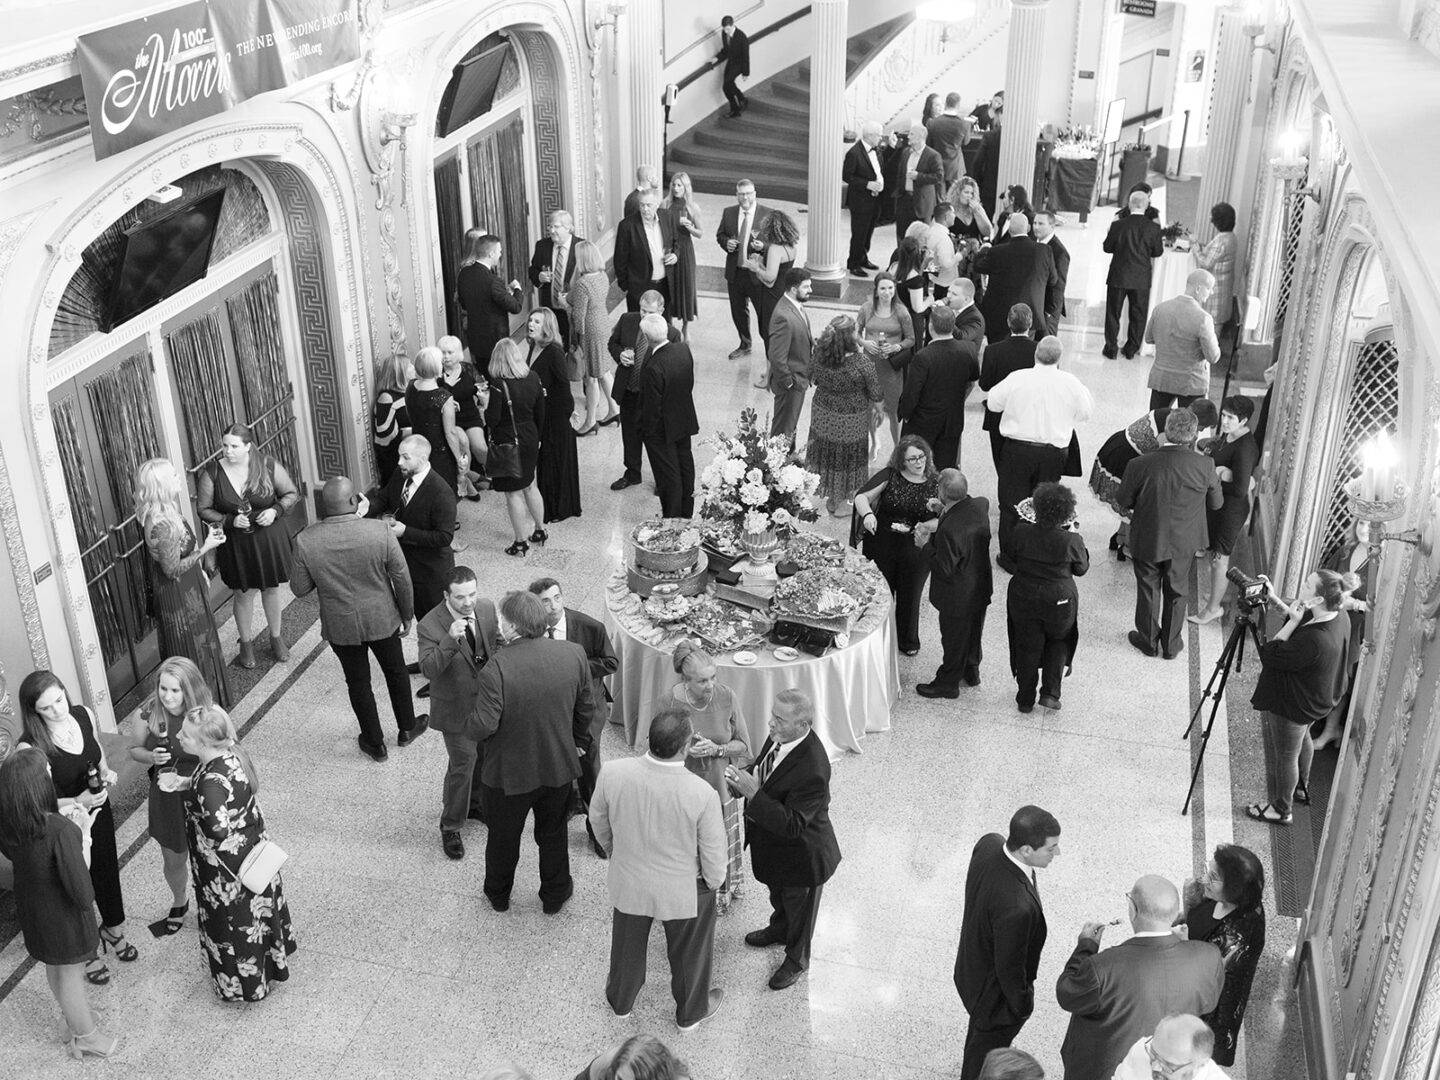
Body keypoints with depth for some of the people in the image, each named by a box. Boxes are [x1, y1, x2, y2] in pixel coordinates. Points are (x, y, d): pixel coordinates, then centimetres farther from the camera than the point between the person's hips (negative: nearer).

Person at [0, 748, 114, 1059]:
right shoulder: (60, 831, -40)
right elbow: (84, 896, -33)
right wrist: (83, 838, -25)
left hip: (31, 911, 6)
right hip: (64, 917, -6)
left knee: (53, 967, 31)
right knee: (70, 974, 20)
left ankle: (75, 1016, 57)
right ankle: (85, 1037, 45)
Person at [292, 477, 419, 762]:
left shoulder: (305, 541, -19)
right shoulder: (381, 532, -21)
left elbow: (299, 588, -7)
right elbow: (402, 580, -12)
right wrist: (407, 615, 4)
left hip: (340, 627, 0)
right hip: (382, 620, 0)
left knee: (358, 683, 20)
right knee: (396, 671, 24)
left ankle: (375, 743, 35)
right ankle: (407, 728, 43)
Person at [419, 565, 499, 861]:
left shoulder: (487, 609, -7)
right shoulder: (430, 625, -24)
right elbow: (428, 669, -33)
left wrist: (503, 634, -15)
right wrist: (450, 640, -46)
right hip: (457, 709, -6)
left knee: (484, 756, 22)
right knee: (462, 764, 1)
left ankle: (475, 803, 49)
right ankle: (450, 827, 20)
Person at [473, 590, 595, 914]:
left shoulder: (498, 666, -29)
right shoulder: (574, 654, -14)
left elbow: (483, 727, -28)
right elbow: (586, 707, -1)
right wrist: (578, 741, 17)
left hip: (508, 771, -3)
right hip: (559, 766, 3)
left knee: (503, 837, 23)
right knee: (553, 834, 27)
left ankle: (498, 896, 47)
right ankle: (555, 895, 46)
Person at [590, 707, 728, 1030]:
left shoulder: (614, 773, -25)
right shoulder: (702, 794, -33)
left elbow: (598, 818, -4)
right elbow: (713, 853, -18)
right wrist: (714, 881, 4)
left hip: (628, 881, 3)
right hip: (684, 890, -2)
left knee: (628, 943, 31)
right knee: (689, 953, 27)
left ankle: (620, 1000, 57)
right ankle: (691, 1012, 52)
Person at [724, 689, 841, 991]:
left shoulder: (812, 770, -41)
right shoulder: (780, 737, -15)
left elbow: (792, 825, -38)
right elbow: (761, 768, 6)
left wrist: (753, 794, -43)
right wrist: (743, 778, -14)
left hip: (801, 855, -7)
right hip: (773, 846, 8)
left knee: (799, 908, 21)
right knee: (778, 894, 35)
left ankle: (796, 960, 47)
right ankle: (779, 928, 64)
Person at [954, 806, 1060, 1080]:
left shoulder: (989, 843, -22)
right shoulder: (1017, 907, -45)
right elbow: (1010, 968, -29)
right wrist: (1022, 1004, -10)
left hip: (971, 970, 8)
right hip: (995, 993, -8)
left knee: (980, 1032, 37)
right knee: (987, 1048, 24)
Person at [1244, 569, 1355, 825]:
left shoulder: (1314, 640, -42)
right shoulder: (1339, 616, -14)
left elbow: (1270, 656, -31)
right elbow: (1301, 618, 5)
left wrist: (1292, 621, -33)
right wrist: (1276, 601, -4)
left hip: (1295, 706, -9)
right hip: (1317, 698, 9)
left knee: (1286, 755, 14)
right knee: (1302, 737, 33)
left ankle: (1281, 810, 36)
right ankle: (1301, 787, 58)